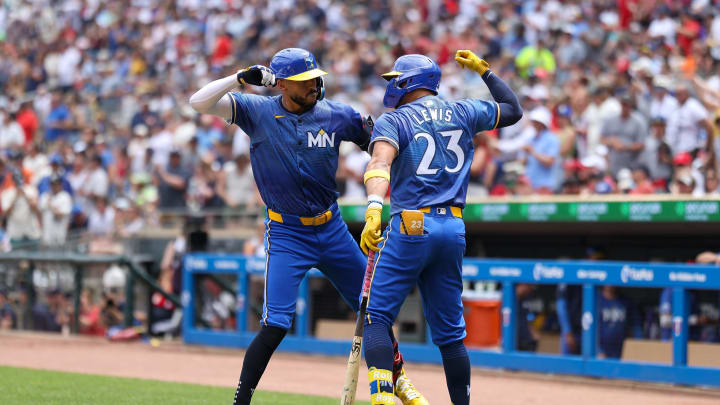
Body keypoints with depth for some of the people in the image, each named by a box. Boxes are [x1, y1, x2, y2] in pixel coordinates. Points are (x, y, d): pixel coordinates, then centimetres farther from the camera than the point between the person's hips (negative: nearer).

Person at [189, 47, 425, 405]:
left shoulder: (337, 116, -4)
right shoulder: (257, 111, -9)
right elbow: (199, 102, -17)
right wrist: (241, 78, -28)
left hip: (332, 229, 4)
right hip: (286, 234, -3)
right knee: (276, 325, -13)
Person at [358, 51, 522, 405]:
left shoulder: (393, 121, 0)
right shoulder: (464, 113, 14)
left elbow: (381, 161, -20)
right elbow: (514, 110, 30)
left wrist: (374, 207, -36)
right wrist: (484, 70, 36)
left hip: (411, 228, -5)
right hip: (454, 230, 5)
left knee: (376, 316, -3)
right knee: (449, 330, 13)